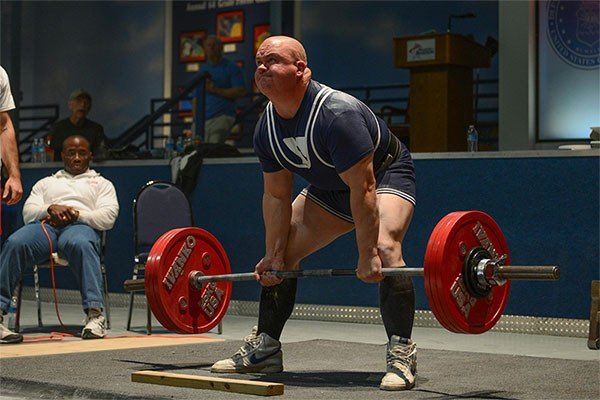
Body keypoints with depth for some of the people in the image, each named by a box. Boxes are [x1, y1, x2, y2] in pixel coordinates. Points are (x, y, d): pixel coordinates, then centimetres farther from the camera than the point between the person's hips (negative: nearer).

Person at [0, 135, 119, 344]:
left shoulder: (101, 184, 28)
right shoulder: (46, 183, 35)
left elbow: (108, 217, 10)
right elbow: (28, 212, 18)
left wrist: (76, 213, -6)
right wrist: (50, 209, -4)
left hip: (80, 225, -2)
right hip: (44, 224, 2)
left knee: (81, 244, -43)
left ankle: (94, 314, -53)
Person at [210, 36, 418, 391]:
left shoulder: (336, 113, -35)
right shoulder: (267, 129, -11)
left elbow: (363, 188, -35)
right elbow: (277, 196, -3)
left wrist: (367, 256, -36)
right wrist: (273, 255, -6)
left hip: (386, 174, -8)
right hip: (330, 189, 8)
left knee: (384, 247, -33)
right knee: (281, 253, 2)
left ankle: (402, 355, -28)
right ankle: (264, 349, 12)